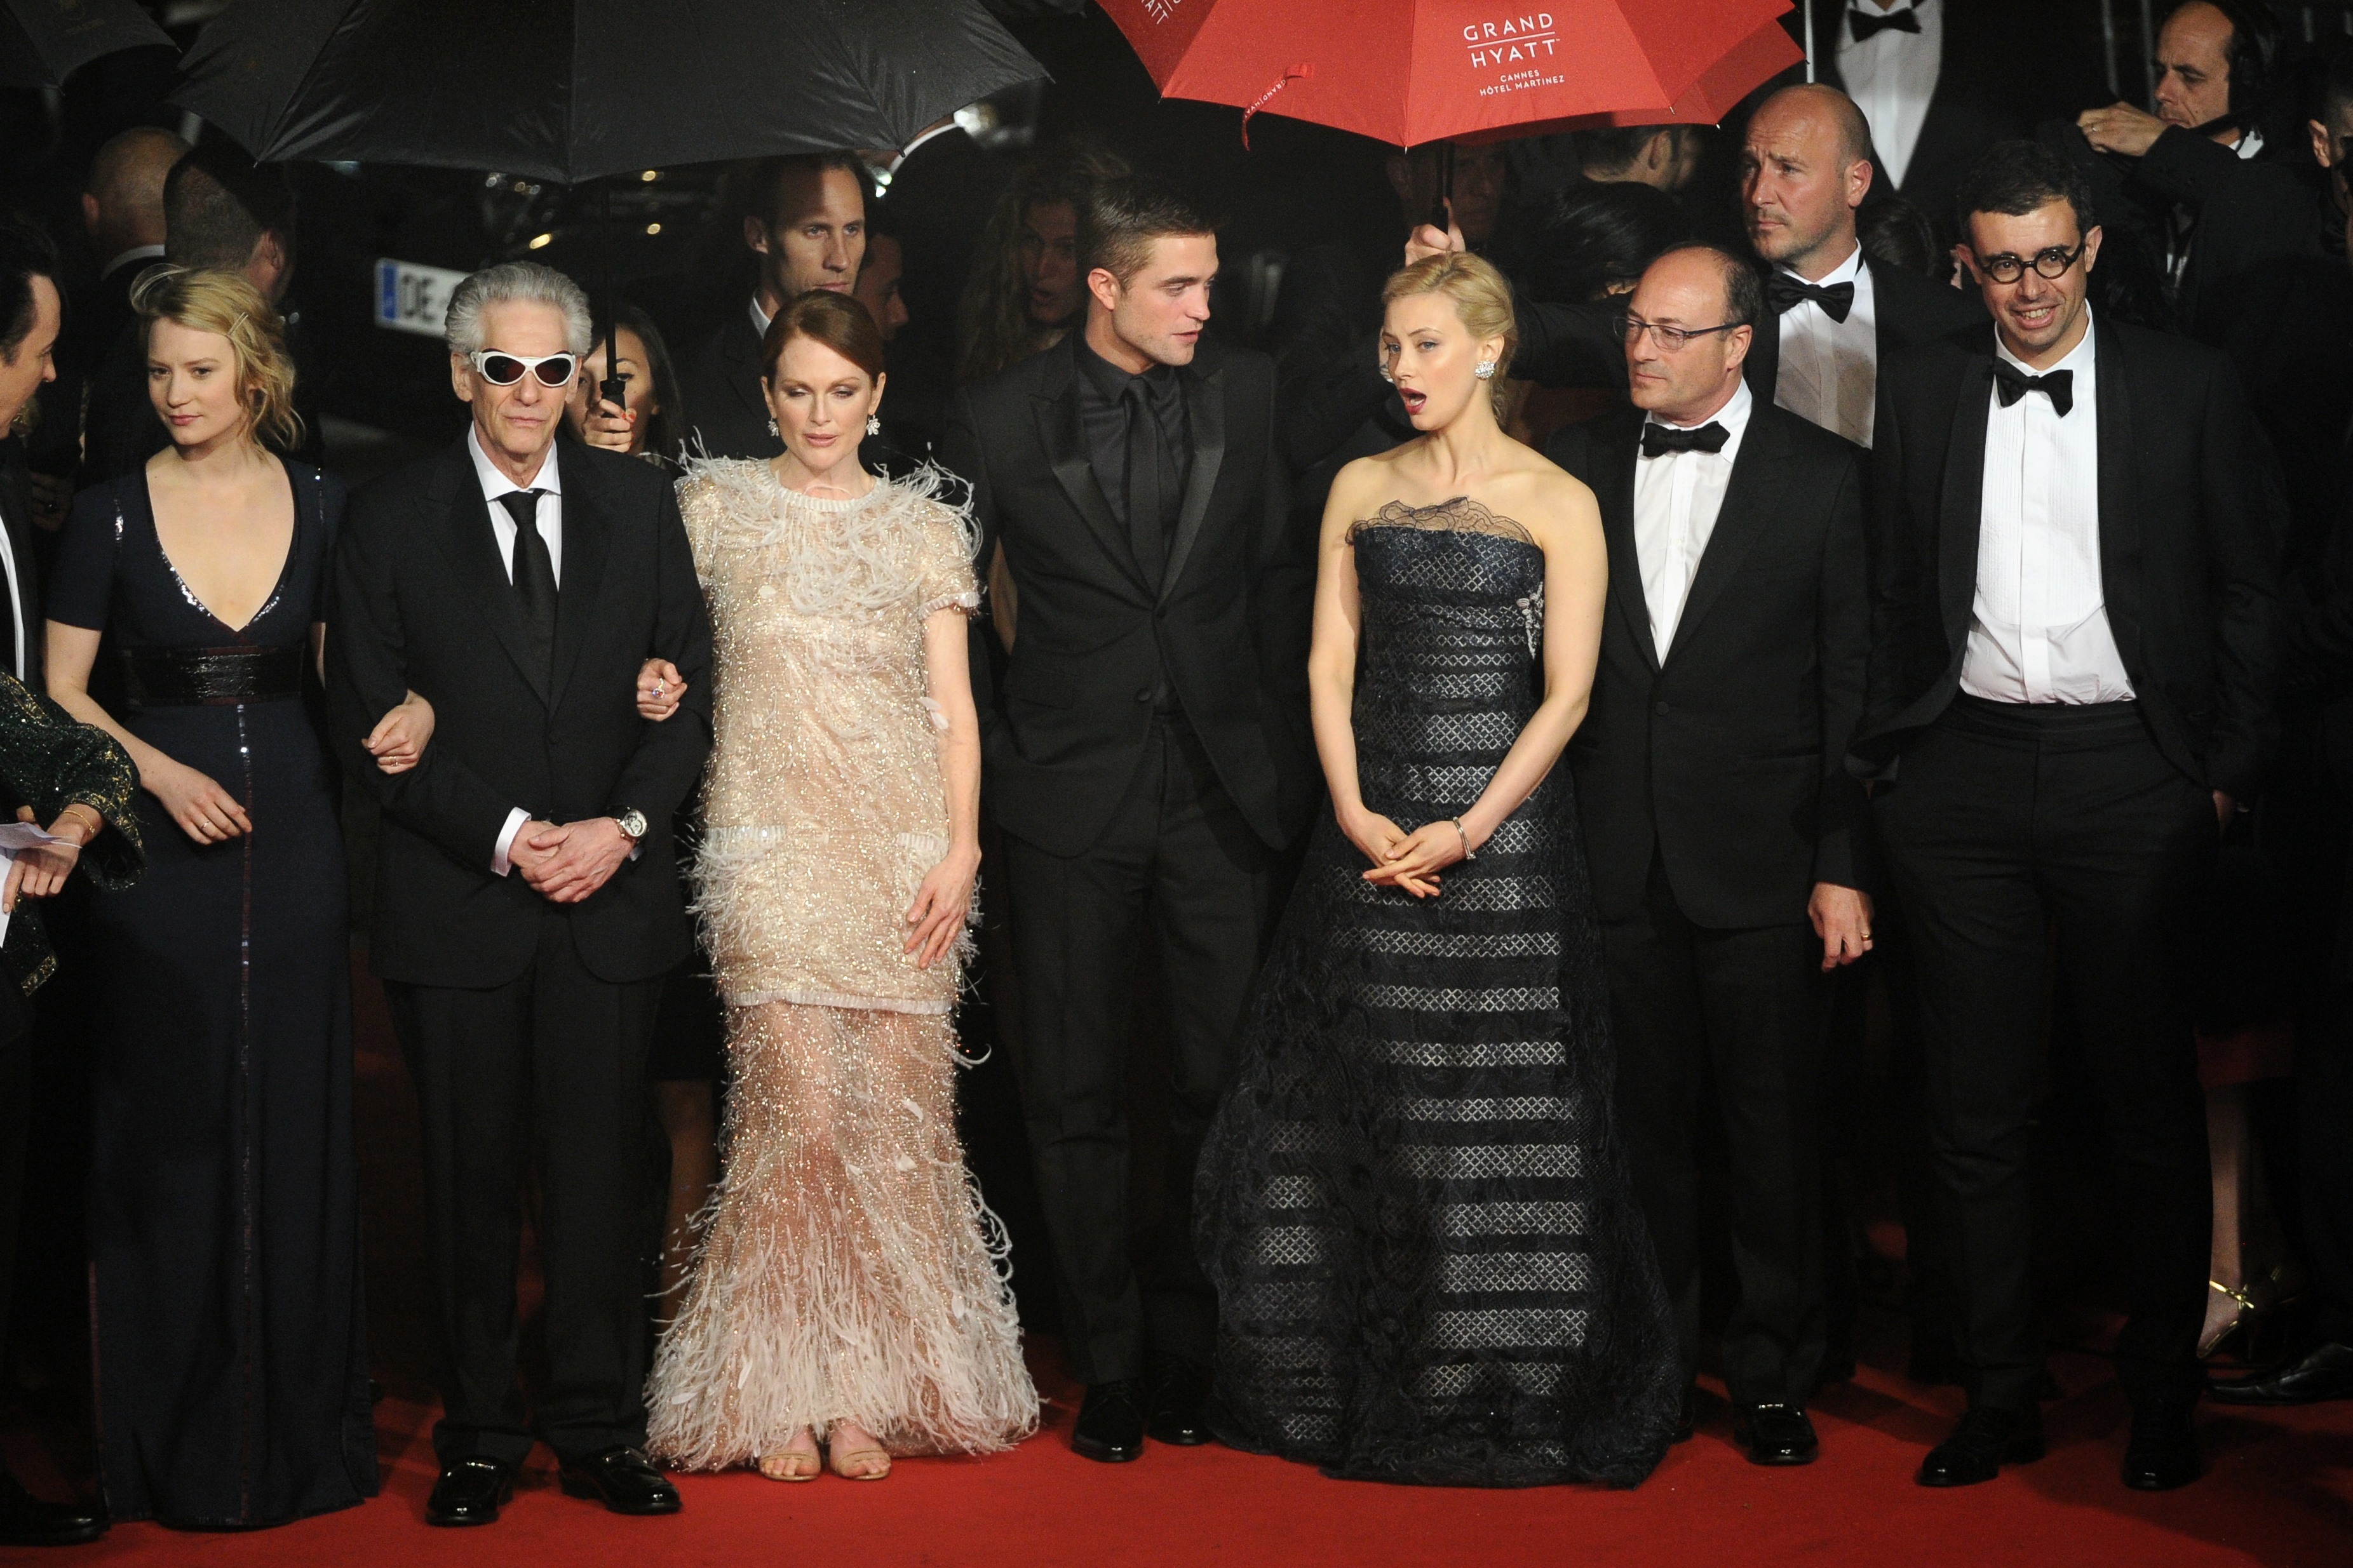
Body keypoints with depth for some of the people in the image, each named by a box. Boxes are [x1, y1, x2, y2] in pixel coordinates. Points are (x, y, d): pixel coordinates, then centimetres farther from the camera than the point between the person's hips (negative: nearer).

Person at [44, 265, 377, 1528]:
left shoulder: (320, 505, 4)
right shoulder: (111, 514, -1)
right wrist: (157, 769, -14)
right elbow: (61, 692, 1)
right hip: (163, 853, -1)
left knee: (298, 1127, 7)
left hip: (292, 842, 2)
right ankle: (179, 1443, 17)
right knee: (169, 1134, 4)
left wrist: (401, 711, -7)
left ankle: (301, 1425, 21)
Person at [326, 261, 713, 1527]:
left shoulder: (640, 502, 7)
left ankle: (599, 1430, 15)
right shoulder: (389, 518, 1)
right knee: (470, 1176, 6)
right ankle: (478, 1435, 17)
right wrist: (505, 835, -11)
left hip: (610, 893, 1)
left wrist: (623, 826, -9)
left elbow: (688, 688, 6)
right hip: (455, 901, -1)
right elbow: (367, 722, -2)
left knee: (600, 1171, 4)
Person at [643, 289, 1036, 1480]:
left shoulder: (924, 525, 12)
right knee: (802, 1115, -11)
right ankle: (778, 1392, 1)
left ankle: (873, 1390, 8)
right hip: (772, 846, -2)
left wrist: (962, 849, -2)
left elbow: (952, 701, 8)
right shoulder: (713, 507, 9)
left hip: (905, 850, 2)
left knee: (897, 1115, -2)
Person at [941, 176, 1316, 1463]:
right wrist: (992, 743, 4)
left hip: (1222, 794, 1)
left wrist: (1281, 739, 8)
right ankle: (1107, 1365, 18)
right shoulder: (999, 417, -3)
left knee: (1225, 1084, 4)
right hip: (1070, 798, -1)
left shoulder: (1248, 395, 2)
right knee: (1078, 1095, 5)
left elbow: (1281, 572, 11)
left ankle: (1189, 1348, 20)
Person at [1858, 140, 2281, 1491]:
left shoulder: (2188, 387, 3)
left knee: (2152, 1102, 5)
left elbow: (2248, 593, 4)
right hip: (1966, 772, 2)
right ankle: (2003, 1398, 18)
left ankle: (2165, 1396, 19)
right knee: (1980, 1111, 7)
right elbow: (1897, 592, 12)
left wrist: (2230, 772, -2)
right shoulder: (1924, 388, 9)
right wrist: (1886, 760, 6)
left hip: (2130, 771, -2)